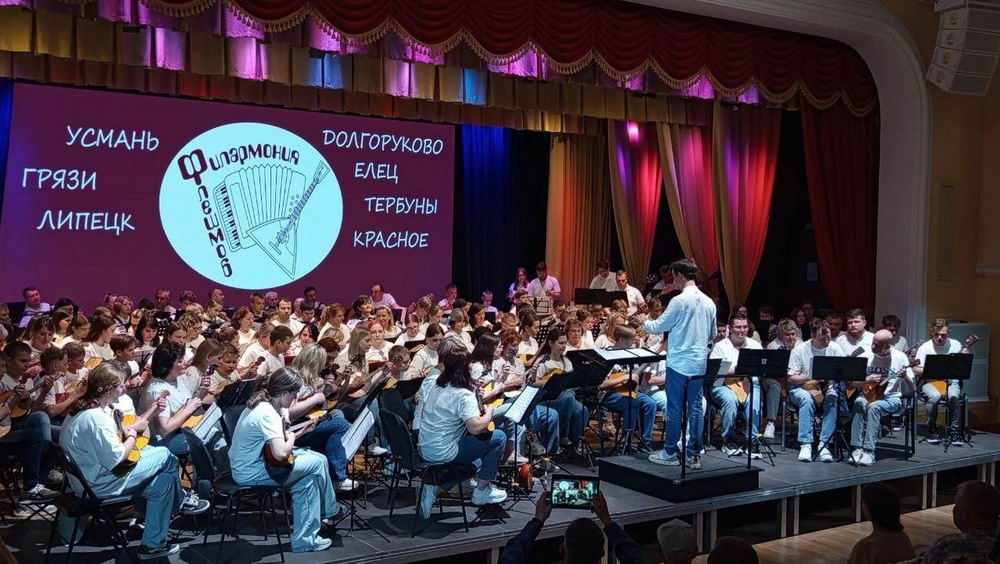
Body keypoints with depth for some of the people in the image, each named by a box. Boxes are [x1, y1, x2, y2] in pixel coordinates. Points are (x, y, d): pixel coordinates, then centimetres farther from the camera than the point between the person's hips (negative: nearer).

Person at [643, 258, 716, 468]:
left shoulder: (679, 301, -14)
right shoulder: (708, 302, 6)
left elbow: (659, 326, -5)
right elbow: (712, 334, 16)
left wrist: (643, 323, 15)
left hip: (679, 362, -5)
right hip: (699, 364, 6)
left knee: (674, 409, 3)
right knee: (695, 408, 8)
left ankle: (670, 453, 10)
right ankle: (694, 455, 11)